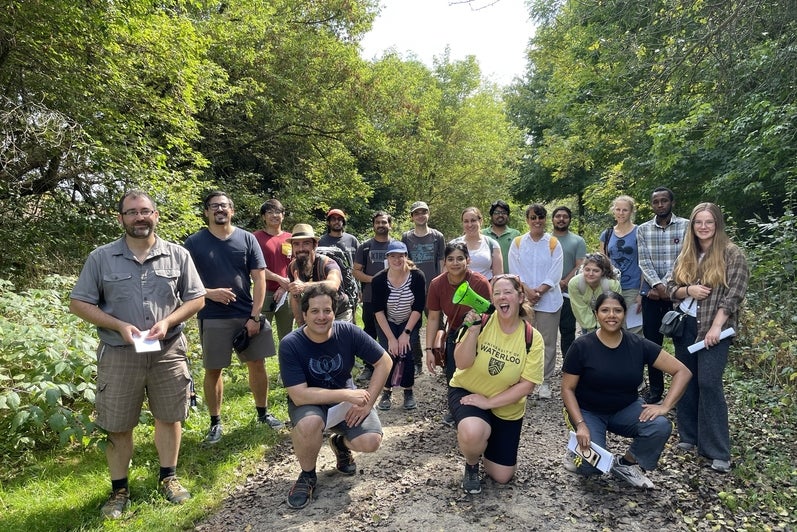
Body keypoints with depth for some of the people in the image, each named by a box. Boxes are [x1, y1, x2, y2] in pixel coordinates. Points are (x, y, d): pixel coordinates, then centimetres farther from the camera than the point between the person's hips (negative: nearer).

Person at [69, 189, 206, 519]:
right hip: (118, 354, 0)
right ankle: (119, 490, 27)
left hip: (168, 351, 1)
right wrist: (120, 326, -13)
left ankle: (168, 478, 31)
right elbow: (78, 303, 0)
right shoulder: (101, 258, -2)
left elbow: (196, 299, 2)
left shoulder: (177, 255, 0)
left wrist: (167, 321, -14)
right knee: (117, 426, 9)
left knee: (169, 417, 12)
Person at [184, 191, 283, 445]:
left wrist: (255, 316, -8)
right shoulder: (194, 242, -1)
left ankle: (263, 413, 26)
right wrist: (209, 293, -18)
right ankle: (215, 423, 23)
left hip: (248, 315, 1)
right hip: (212, 318, -1)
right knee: (213, 370, 7)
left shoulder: (247, 239, 1)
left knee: (257, 365, 8)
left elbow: (259, 279, -1)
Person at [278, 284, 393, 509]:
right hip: (309, 402, -2)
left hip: (345, 398, 2)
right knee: (309, 423, -36)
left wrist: (366, 402, -16)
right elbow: (299, 395, -28)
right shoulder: (290, 345, -23)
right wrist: (347, 394, -33)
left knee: (371, 442, -21)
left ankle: (341, 443, 17)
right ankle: (307, 475, -4)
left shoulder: (348, 332, -18)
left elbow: (384, 362, -10)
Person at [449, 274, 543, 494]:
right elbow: (462, 364, -21)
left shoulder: (532, 338, -14)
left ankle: (488, 439, 40)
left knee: (501, 476, 8)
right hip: (466, 392, -2)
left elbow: (527, 385, -15)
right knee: (473, 433, -37)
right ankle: (471, 466, 1)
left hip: (506, 408, 2)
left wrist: (489, 402, -21)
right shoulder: (481, 321, -17)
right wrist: (473, 330, -35)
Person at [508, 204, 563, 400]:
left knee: (548, 342, 3)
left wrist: (539, 291, -13)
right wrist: (527, 291, -12)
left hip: (548, 300, 0)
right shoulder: (518, 243, 7)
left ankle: (545, 382, 13)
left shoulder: (553, 243, 4)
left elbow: (555, 274, -3)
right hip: (523, 299, 1)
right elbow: (514, 271, 0)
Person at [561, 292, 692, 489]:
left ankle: (625, 464, 2)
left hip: (625, 409, 3)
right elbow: (567, 389, -11)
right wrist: (580, 425, -22)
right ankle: (580, 449, 14)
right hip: (588, 411, -3)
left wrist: (665, 406, -17)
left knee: (661, 427, -26)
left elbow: (682, 372, -6)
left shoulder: (638, 345, -10)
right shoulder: (582, 346, -16)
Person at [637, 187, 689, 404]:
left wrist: (666, 286, -14)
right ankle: (655, 388, 20)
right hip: (651, 292, 2)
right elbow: (644, 262, -2)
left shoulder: (686, 226, -1)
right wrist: (657, 284, -16)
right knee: (652, 342, 7)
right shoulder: (643, 230, 6)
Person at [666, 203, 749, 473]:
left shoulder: (732, 254, -6)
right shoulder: (685, 255, 9)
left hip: (713, 328, -5)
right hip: (684, 325, 6)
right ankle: (688, 436, 23)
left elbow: (733, 295, -12)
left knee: (709, 383, -9)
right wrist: (688, 290, -11)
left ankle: (718, 451, 0)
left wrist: (716, 327, -18)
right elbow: (671, 288, 11)